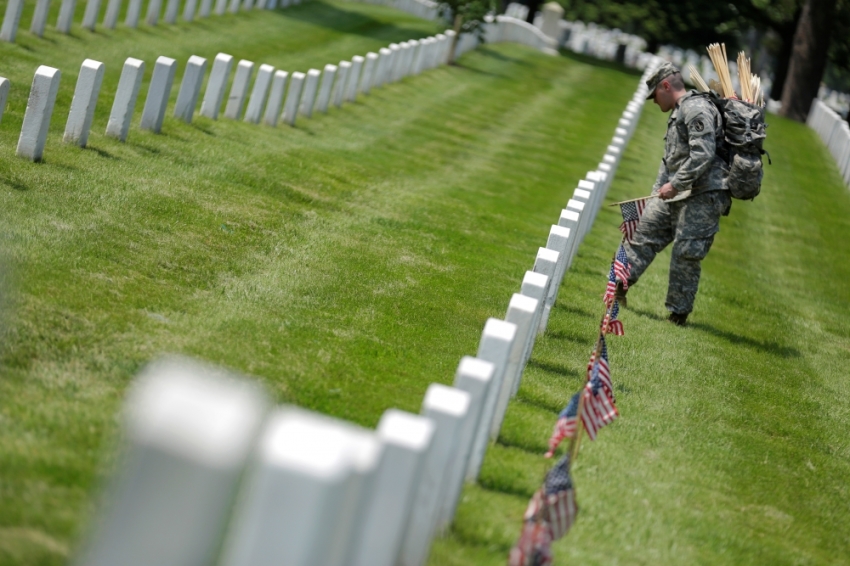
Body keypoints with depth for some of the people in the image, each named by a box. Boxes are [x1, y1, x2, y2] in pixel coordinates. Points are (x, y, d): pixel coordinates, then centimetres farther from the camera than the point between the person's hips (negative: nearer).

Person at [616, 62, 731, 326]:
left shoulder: (697, 109, -14)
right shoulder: (678, 113, 21)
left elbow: (703, 155, -24)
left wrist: (675, 184, -22)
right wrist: (657, 191, 26)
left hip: (701, 197, -10)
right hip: (675, 195, 10)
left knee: (686, 255, -6)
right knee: (645, 232, 10)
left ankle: (678, 312, 3)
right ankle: (622, 282, 17)